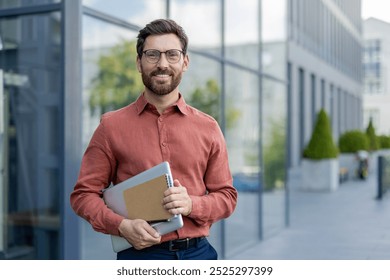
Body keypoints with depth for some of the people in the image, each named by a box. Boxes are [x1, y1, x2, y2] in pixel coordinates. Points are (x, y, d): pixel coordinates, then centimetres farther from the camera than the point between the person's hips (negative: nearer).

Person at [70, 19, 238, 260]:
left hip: (197, 253, 2)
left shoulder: (208, 127, 4)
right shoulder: (112, 125, 0)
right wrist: (122, 225, -16)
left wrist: (192, 204, -13)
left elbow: (226, 196, 7)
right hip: (140, 253, -1)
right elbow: (84, 194, 0)